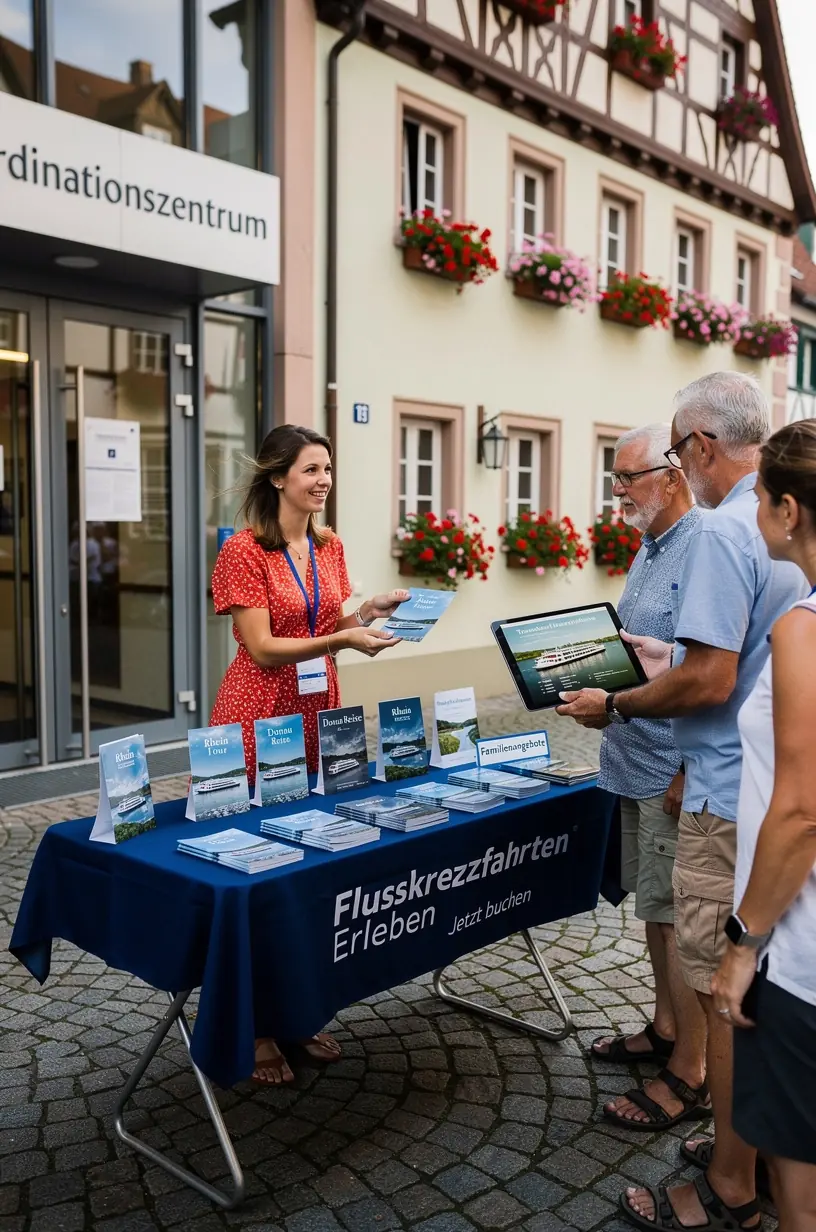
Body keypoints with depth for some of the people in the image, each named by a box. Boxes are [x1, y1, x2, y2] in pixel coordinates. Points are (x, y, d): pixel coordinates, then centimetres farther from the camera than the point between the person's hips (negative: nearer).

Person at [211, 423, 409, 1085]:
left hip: (319, 712, 6)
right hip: (259, 716, -6)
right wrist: (343, 639, -24)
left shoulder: (330, 547, 9)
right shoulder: (244, 550, -11)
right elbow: (262, 648, -16)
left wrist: (368, 611, -2)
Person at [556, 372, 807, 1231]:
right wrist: (669, 658, 20)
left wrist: (615, 705, -10)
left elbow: (709, 682, -24)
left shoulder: (722, 532, -20)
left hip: (733, 803, -9)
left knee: (726, 996, 4)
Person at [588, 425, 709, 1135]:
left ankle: (690, 1076, 16)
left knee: (678, 917, 2)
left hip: (676, 768, -9)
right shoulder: (651, 546, 13)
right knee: (657, 906, 20)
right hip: (640, 761, 10)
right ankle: (666, 1029, 37)